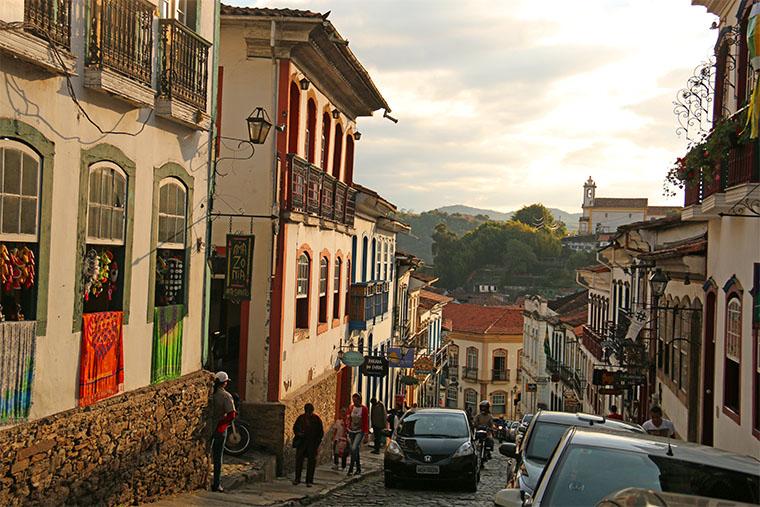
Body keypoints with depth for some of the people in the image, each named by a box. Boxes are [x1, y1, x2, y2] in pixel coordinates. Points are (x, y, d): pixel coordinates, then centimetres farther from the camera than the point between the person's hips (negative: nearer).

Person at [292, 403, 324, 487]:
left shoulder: (316, 419, -2)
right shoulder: (301, 418, 2)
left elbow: (321, 432, 3)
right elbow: (295, 428, 15)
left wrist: (317, 444, -5)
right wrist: (298, 433, -7)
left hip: (312, 443, -2)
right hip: (301, 442, 2)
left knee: (311, 461, -2)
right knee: (299, 459, -1)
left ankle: (309, 481, 3)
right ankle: (297, 479, 11)